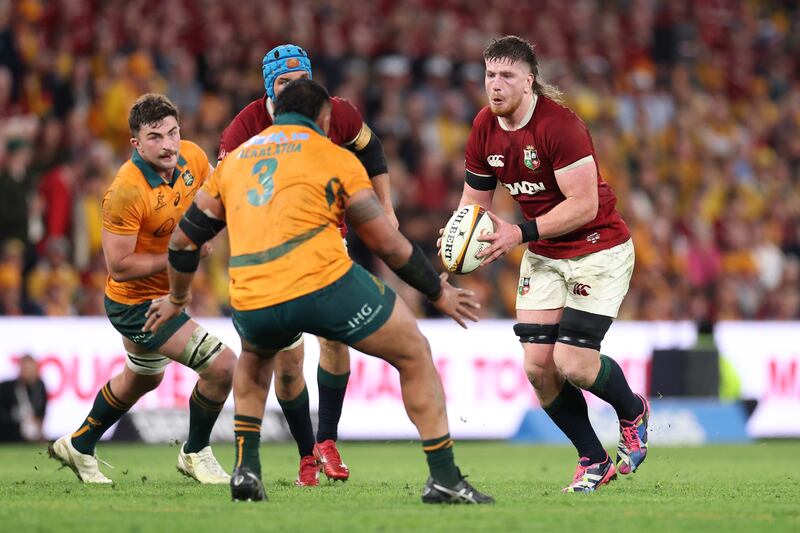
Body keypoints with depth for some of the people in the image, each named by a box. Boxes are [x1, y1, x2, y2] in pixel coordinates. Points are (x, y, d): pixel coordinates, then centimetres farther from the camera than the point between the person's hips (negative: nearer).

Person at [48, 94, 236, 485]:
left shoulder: (192, 157, -11)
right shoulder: (127, 191, -32)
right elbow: (118, 267, -29)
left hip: (166, 293, 9)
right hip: (138, 302, -9)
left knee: (142, 378, 31)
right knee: (222, 367, -16)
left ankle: (79, 446, 51)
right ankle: (195, 454, 9)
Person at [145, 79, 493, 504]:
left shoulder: (234, 160, 24)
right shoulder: (334, 157, 11)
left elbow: (184, 240, 29)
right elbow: (387, 244, 10)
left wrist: (176, 300, 45)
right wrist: (438, 294, 23)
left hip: (252, 305, 4)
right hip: (326, 286, -4)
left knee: (254, 357, 39)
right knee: (415, 356, 15)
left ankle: (245, 469, 25)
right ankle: (444, 479, 8)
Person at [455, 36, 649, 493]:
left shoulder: (559, 125, -24)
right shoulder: (484, 129, -1)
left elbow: (584, 204, -25)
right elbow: (476, 199, 10)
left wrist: (522, 232, -29)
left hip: (598, 249, -7)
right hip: (543, 256, 7)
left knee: (572, 362, -15)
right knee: (538, 365, -5)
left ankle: (634, 412, 19)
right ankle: (594, 462, 13)